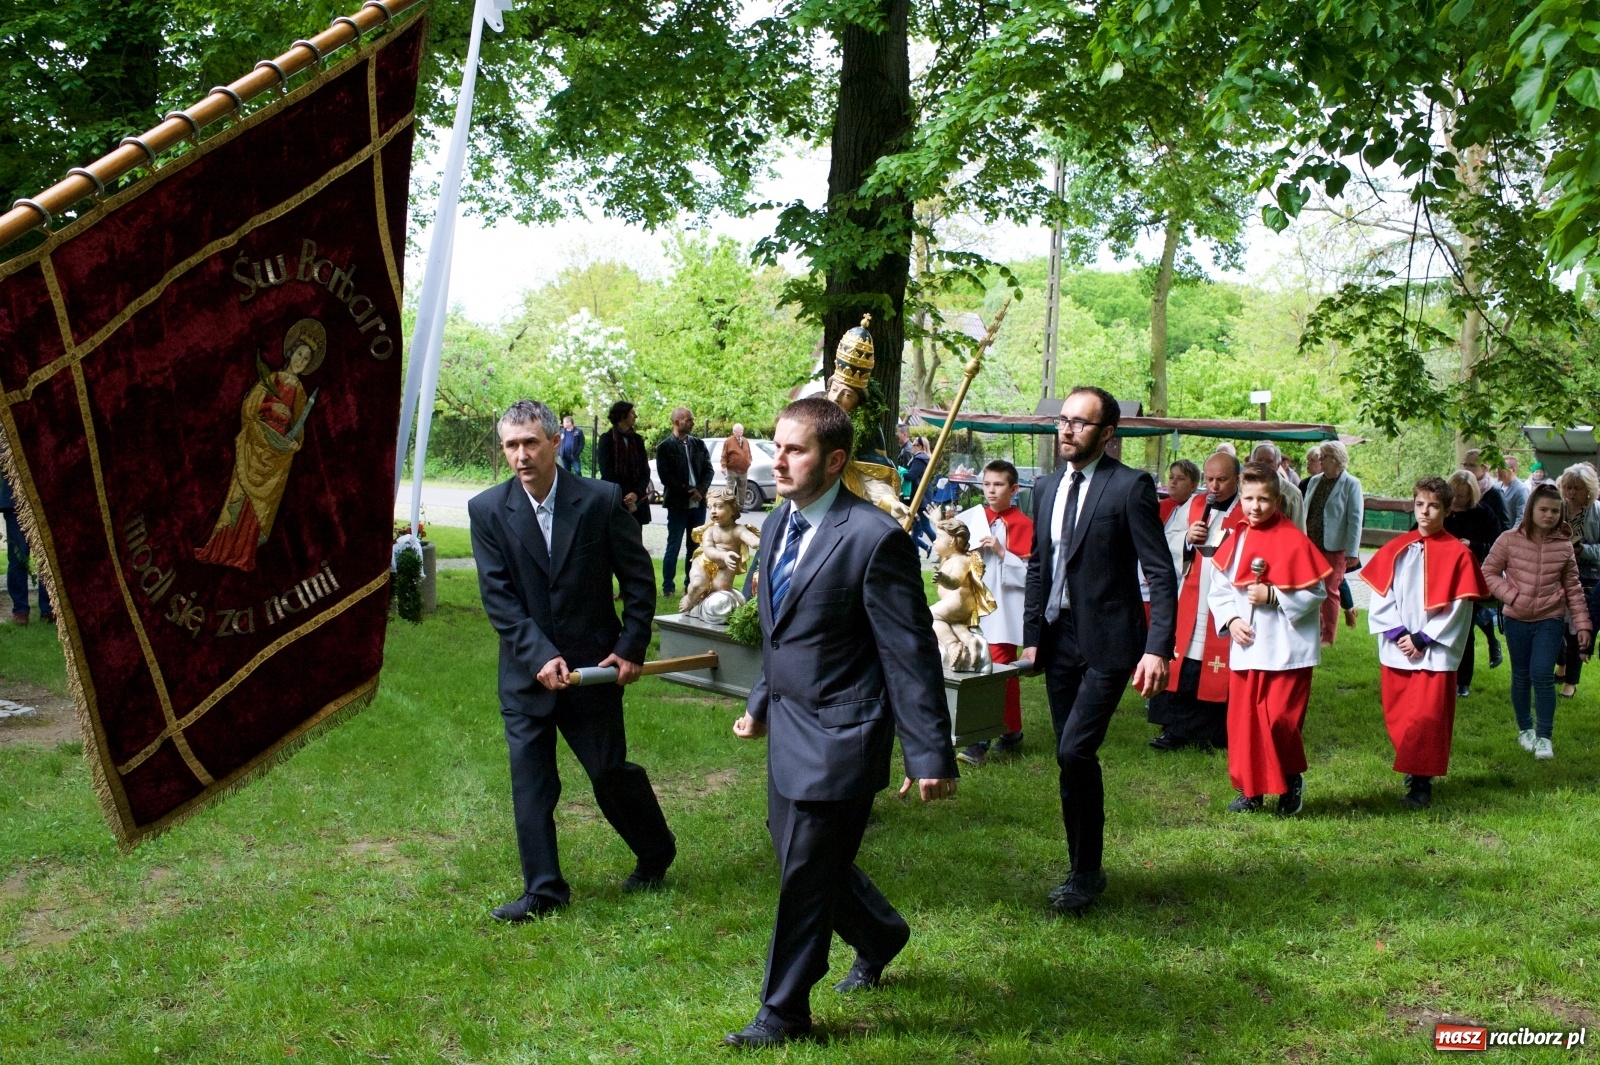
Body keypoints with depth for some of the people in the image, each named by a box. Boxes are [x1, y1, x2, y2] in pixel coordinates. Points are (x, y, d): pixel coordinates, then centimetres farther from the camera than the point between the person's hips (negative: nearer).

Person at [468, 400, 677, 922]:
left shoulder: (602, 500, -8)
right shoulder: (487, 510, -5)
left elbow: (639, 580, -1)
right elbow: (498, 597, -8)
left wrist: (630, 649, -7)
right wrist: (540, 655, -17)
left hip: (593, 664, -2)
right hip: (526, 670, 2)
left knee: (610, 770, 7)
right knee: (529, 779, 4)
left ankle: (656, 854, 32)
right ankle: (543, 890, 17)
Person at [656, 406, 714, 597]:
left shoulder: (698, 444, 10)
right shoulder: (665, 447, -2)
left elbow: (708, 469, 8)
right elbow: (665, 476, -9)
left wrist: (700, 490, -9)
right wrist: (687, 491, -14)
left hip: (698, 502, 4)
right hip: (678, 503, -4)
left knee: (695, 547, 8)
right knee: (673, 546, -1)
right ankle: (668, 587, 4)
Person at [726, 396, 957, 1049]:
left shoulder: (874, 538, -19)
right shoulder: (778, 524, 6)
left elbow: (912, 653, -17)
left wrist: (931, 755, -17)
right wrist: (761, 702, 23)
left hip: (839, 736, -8)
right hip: (788, 726, 8)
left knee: (805, 874, 2)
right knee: (794, 851, 20)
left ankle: (785, 1012, 21)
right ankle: (880, 934, 47)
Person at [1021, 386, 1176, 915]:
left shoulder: (1130, 486, -9)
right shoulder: (1049, 487, 10)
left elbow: (1162, 574, -11)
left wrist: (1158, 649, -19)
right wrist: (1030, 634, 11)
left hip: (1106, 641, -6)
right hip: (1058, 638, 6)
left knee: (1075, 752, -15)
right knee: (1074, 758, 11)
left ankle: (1086, 871, 2)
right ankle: (1084, 868, 24)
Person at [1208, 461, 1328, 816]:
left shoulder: (1294, 540, -8)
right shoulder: (1235, 541, 7)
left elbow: (1316, 593, -8)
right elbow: (1219, 589, 11)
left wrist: (1273, 596, -17)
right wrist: (1230, 619, -6)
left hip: (1287, 650, -5)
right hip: (1245, 648, 5)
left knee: (1281, 718, -8)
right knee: (1243, 720, 7)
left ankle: (1293, 781, 17)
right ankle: (1250, 790, 20)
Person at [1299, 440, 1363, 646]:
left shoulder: (1351, 484, -8)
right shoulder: (1314, 481, 10)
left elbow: (1355, 520, -11)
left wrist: (1352, 552, -15)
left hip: (1335, 548, -5)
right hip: (1311, 545, 6)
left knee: (1330, 592, 2)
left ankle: (1328, 637, 12)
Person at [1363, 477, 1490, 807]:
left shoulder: (1458, 554, -4)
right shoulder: (1396, 549, 5)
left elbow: (1458, 608, -8)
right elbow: (1381, 597, 3)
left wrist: (1422, 640, -12)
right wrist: (1398, 633, -10)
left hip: (1435, 653, -3)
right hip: (1396, 650, 3)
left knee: (1428, 718, -5)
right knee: (1398, 717, 9)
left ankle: (1421, 780, 5)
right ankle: (1412, 768, 27)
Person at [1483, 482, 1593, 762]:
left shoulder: (1564, 546, -2)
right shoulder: (1510, 540, -8)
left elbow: (1573, 588, 4)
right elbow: (1488, 573, -3)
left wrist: (1582, 623, 3)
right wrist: (1512, 595, -15)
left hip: (1551, 620, 0)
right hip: (1517, 620, 0)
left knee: (1542, 674, -11)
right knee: (1521, 675, 12)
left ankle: (1544, 736, 2)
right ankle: (1525, 729, 30)